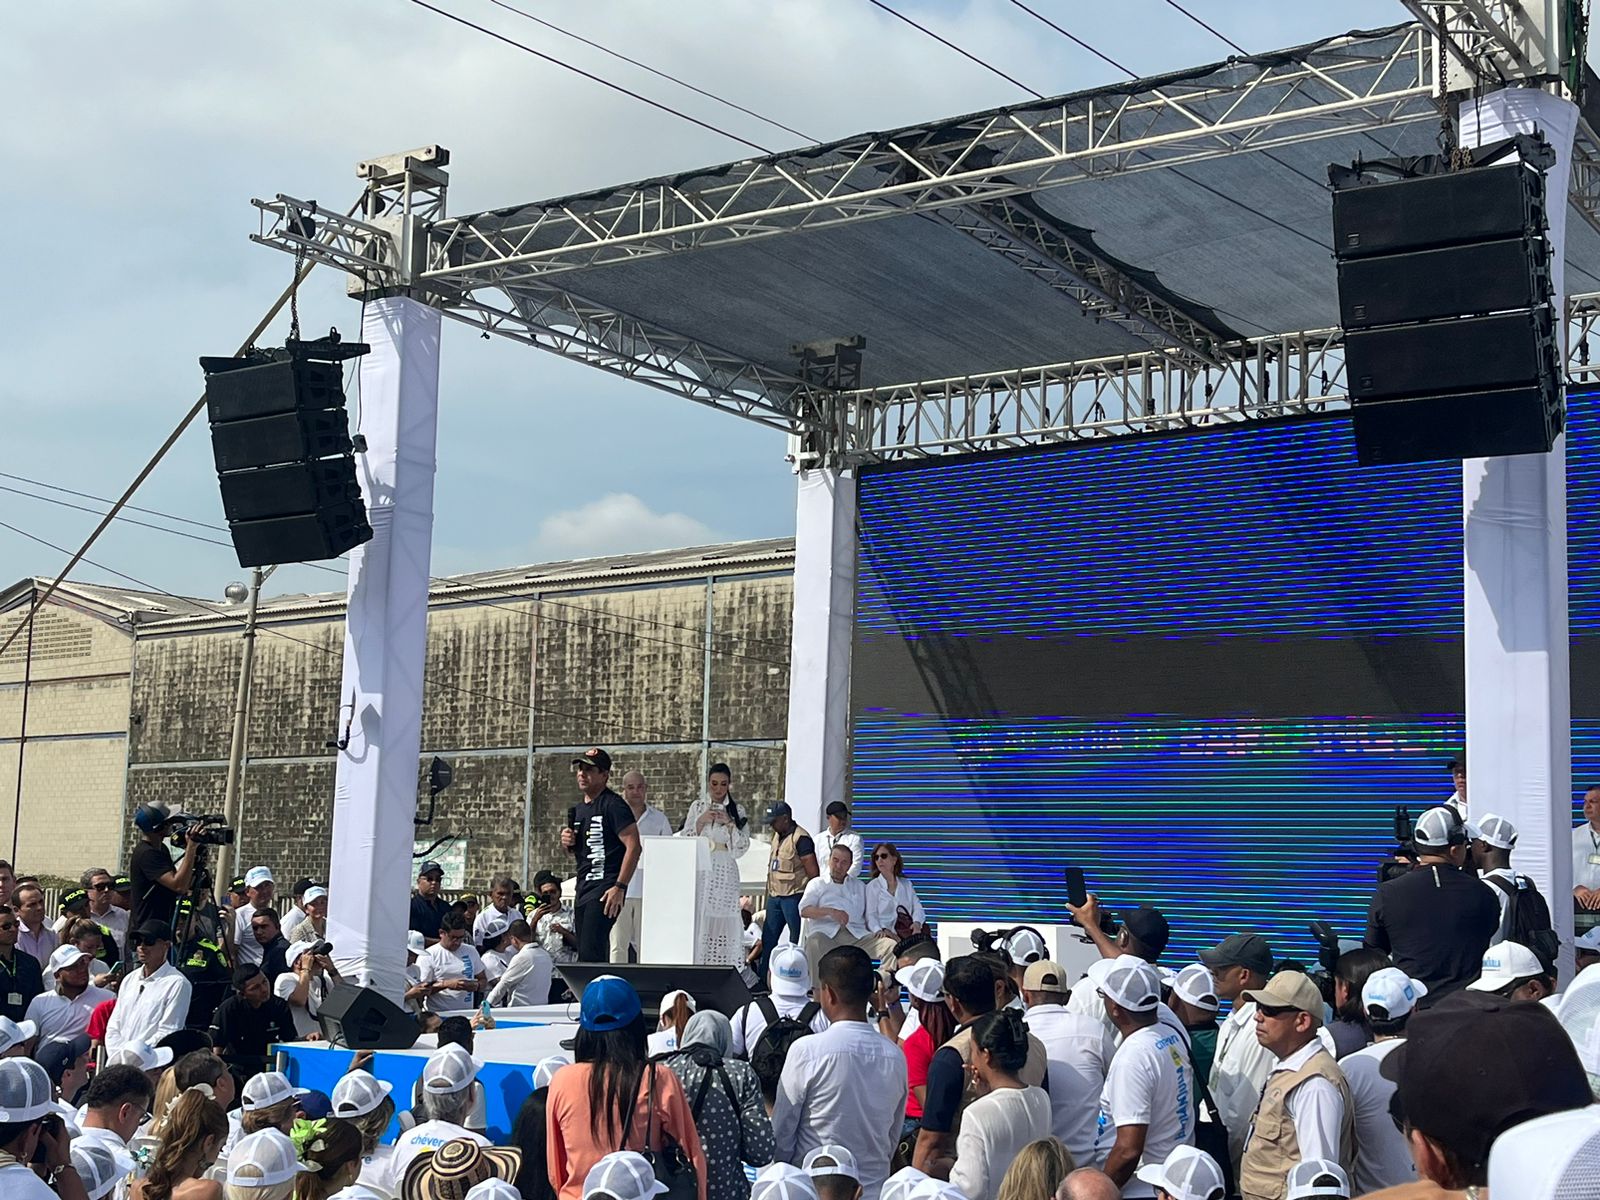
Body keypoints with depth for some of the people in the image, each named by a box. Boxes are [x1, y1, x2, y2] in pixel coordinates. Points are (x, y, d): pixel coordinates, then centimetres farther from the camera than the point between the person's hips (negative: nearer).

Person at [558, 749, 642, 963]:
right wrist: (567, 843, 6)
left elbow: (633, 846, -18)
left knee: (589, 954, -19)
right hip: (583, 889, 10)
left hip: (605, 889, -10)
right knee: (584, 952, 10)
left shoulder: (613, 805, -9)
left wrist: (619, 887, -23)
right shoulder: (578, 809, 18)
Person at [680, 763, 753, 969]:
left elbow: (742, 847, 3)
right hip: (699, 870, 1)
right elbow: (685, 841, 7)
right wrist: (700, 821, -7)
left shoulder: (737, 811, 8)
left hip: (725, 872, -1)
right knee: (697, 919, -5)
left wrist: (729, 823, -9)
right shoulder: (697, 807, 11)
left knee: (722, 919, -7)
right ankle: (695, 963, -3)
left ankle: (722, 966, -6)